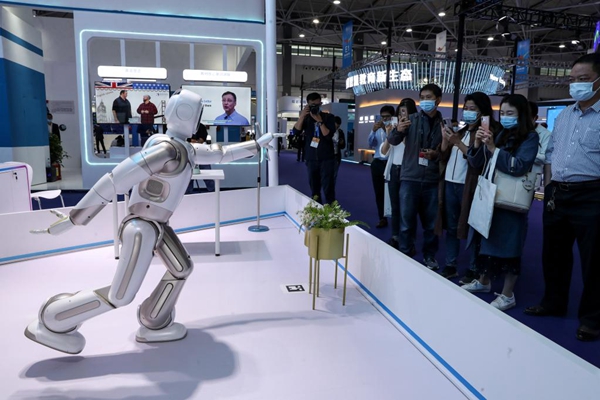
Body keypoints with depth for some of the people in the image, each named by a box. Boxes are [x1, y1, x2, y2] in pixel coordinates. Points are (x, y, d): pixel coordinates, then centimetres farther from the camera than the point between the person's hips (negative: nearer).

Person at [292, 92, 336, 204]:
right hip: (311, 159, 3)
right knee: (314, 189, 7)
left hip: (327, 159, -3)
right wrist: (302, 116, -18)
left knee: (328, 188, -8)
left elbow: (328, 135, -12)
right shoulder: (305, 118, 9)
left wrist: (319, 121, -19)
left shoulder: (328, 117, 1)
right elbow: (296, 132, -8)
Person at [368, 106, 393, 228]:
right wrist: (373, 131, -7)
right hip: (377, 162, 6)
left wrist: (386, 130, -23)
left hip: (391, 163, -6)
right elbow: (370, 144, 7)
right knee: (379, 192, 10)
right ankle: (382, 218, 19)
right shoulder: (377, 128, 15)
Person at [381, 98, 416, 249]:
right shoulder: (395, 128, 8)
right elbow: (384, 151, 6)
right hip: (393, 170, 6)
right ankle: (395, 238, 20)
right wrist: (388, 135, -8)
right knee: (395, 206, 11)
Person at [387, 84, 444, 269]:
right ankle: (405, 254, 18)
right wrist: (398, 130, -28)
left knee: (431, 221, 11)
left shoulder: (444, 124, 7)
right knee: (407, 219, 3)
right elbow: (392, 141, -7)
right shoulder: (412, 119, 3)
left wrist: (437, 154, -11)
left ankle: (430, 256, 26)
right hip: (410, 177, -1)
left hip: (433, 180, 2)